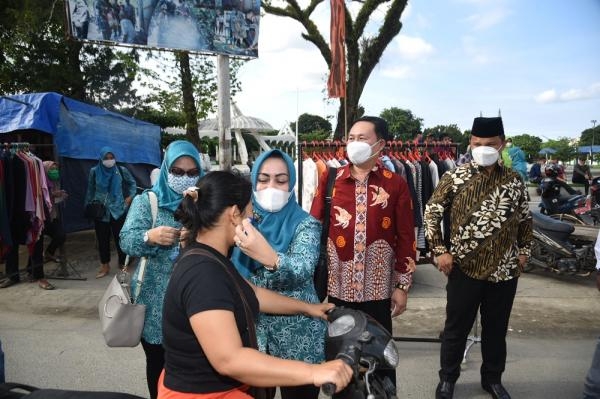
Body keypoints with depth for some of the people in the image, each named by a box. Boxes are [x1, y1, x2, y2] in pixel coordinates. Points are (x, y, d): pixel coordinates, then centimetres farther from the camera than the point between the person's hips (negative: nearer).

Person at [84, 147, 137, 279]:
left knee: (120, 238, 2)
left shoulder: (121, 170, -4)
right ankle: (105, 266, 22)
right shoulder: (94, 171, -1)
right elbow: (90, 190, 9)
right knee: (102, 239, 9)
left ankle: (123, 265, 16)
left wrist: (129, 198, 0)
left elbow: (132, 183, 10)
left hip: (118, 210, -1)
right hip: (100, 211, 2)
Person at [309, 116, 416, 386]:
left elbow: (406, 237, -1)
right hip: (338, 284, 2)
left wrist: (402, 285, -2)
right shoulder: (330, 180, 1)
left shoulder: (396, 185, -2)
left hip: (378, 286, -1)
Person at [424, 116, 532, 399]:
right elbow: (432, 213, -3)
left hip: (505, 270, 3)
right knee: (456, 328, 10)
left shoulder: (514, 181, 1)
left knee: (497, 328, 17)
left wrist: (524, 250, 8)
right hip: (465, 268, -2)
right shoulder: (455, 178, -7)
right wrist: (440, 250, -7)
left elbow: (525, 219, 14)